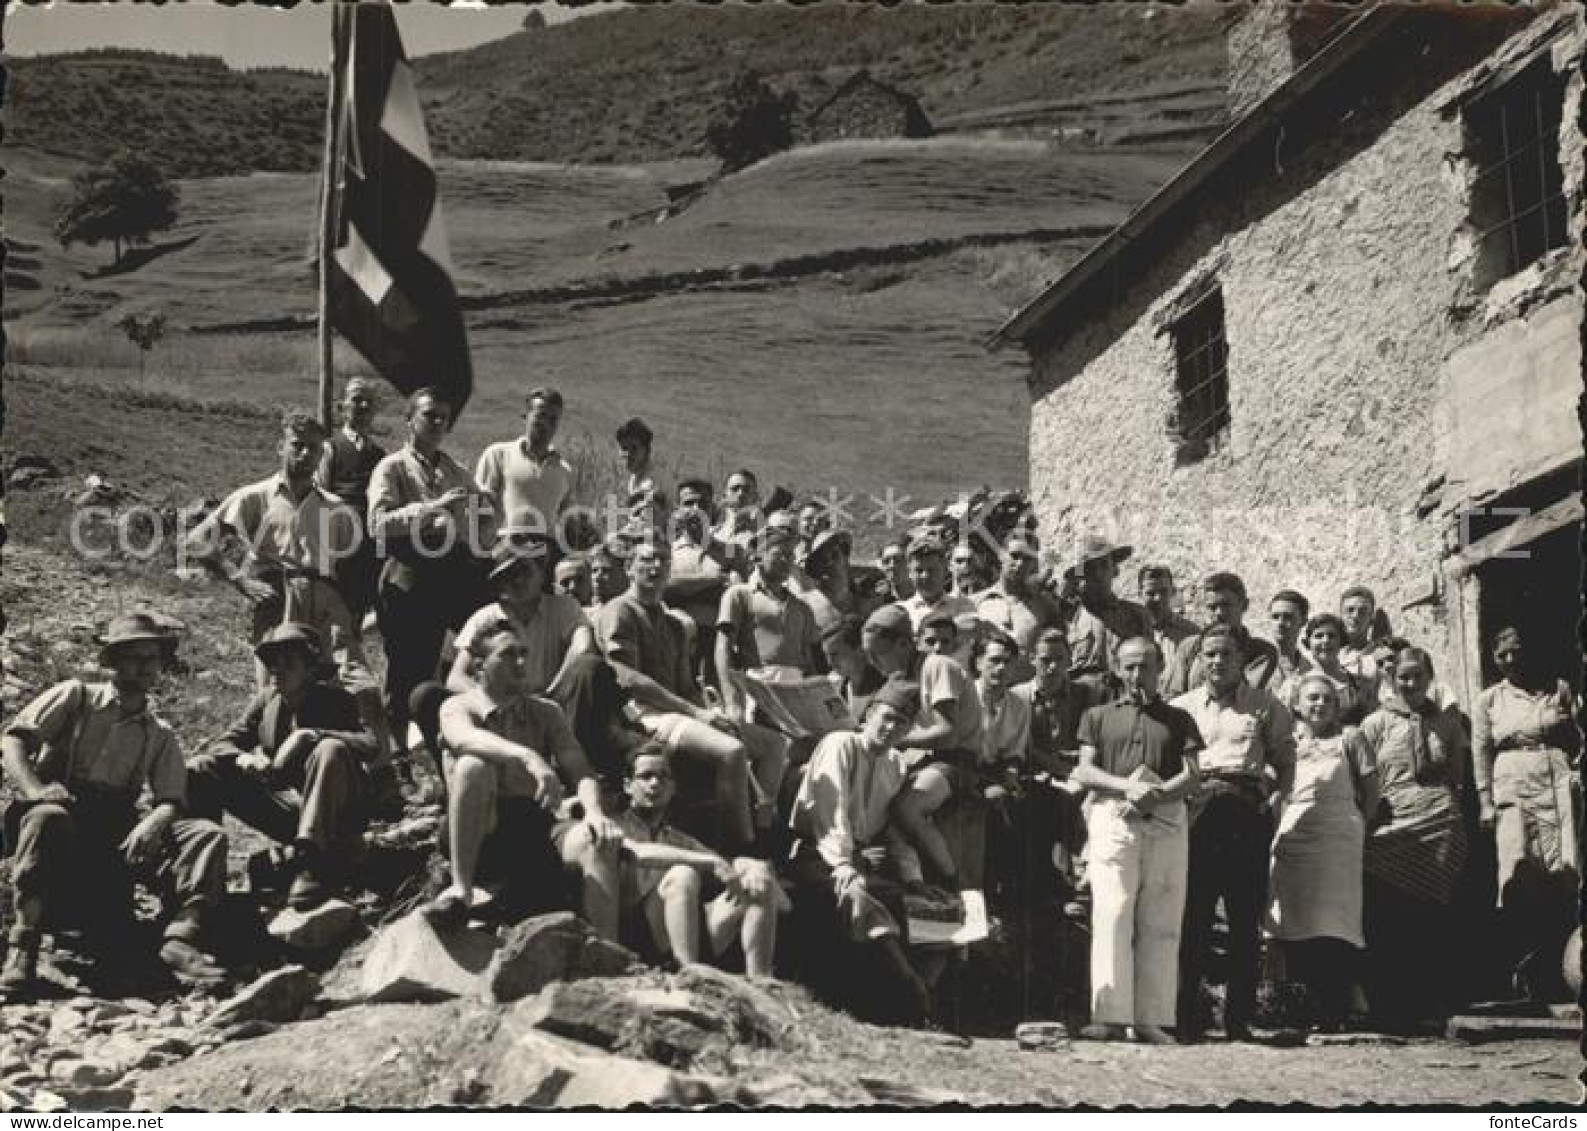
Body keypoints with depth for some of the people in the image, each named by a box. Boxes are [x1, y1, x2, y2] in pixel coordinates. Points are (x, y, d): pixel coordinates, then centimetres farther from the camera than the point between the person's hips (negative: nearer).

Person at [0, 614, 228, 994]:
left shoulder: (160, 735, 19)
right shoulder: (76, 697, 11)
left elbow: (172, 801, 7)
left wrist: (154, 822, -18)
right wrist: (33, 788, -20)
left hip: (116, 830, 3)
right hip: (60, 822, -3)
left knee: (207, 834, -19)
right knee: (46, 817, -40)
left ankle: (181, 938, -37)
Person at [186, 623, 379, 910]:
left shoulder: (333, 699, -3)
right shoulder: (266, 701, 10)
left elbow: (373, 746, -20)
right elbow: (223, 744, 7)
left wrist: (310, 736, -31)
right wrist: (243, 759, -17)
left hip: (335, 816, -4)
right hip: (286, 812, 5)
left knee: (331, 750, -36)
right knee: (197, 773, -6)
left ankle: (313, 866, -41)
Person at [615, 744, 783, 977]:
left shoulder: (681, 839, 31)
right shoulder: (617, 826, 12)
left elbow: (728, 866, 16)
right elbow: (639, 853, -11)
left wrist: (753, 868, -9)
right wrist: (712, 862, -20)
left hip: (700, 933, 6)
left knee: (761, 882, -10)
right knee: (683, 874, -31)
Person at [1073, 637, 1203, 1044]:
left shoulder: (1178, 720, 18)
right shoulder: (1098, 716, 18)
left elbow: (1192, 776, 7)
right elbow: (1084, 771, 7)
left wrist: (1157, 794, -13)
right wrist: (1127, 786, -11)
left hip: (1166, 822, 1)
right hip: (1112, 819, -1)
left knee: (1160, 924, -3)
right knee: (1111, 917, -11)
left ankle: (1152, 1018, -2)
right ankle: (1111, 1016, -15)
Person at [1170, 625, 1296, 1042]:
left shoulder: (1266, 707, 12)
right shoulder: (1181, 707, 16)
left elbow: (1285, 765, 13)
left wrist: (1267, 796, 1)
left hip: (1247, 816, 0)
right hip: (1195, 816, 1)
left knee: (1246, 921, 0)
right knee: (1193, 917, -4)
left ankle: (1239, 1019, 5)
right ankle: (1188, 1019, 1)